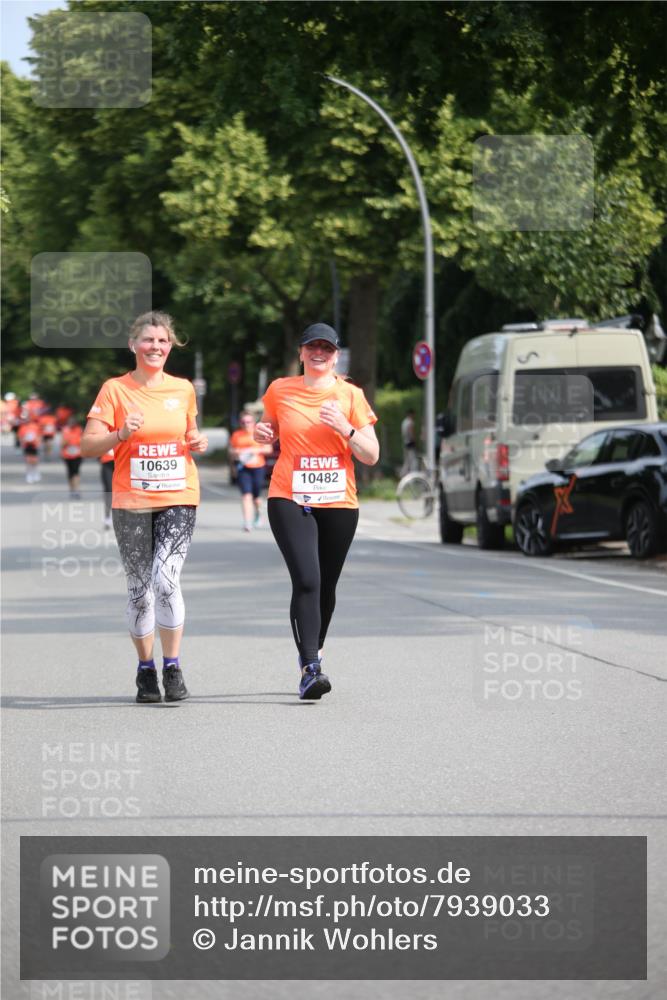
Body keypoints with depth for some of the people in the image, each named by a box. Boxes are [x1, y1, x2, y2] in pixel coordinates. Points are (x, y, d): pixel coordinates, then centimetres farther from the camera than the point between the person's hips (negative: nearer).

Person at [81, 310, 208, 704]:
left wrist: (199, 442, 1)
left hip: (179, 499, 1)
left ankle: (172, 667, -6)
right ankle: (145, 669, 18)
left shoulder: (183, 389, 8)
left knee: (167, 579, -16)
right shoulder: (115, 390, -1)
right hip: (131, 503, 0)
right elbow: (88, 446, -4)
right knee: (140, 588, 3)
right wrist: (122, 433, -21)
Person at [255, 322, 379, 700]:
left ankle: (314, 651, 33)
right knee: (306, 580, -18)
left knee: (326, 586, 10)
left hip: (339, 503, 2)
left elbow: (372, 456, 1)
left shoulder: (350, 395, 2)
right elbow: (270, 429, 23)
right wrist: (262, 434, -1)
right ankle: (310, 669, -22)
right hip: (290, 500, -2)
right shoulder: (280, 391, 4)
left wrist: (345, 428, -15)